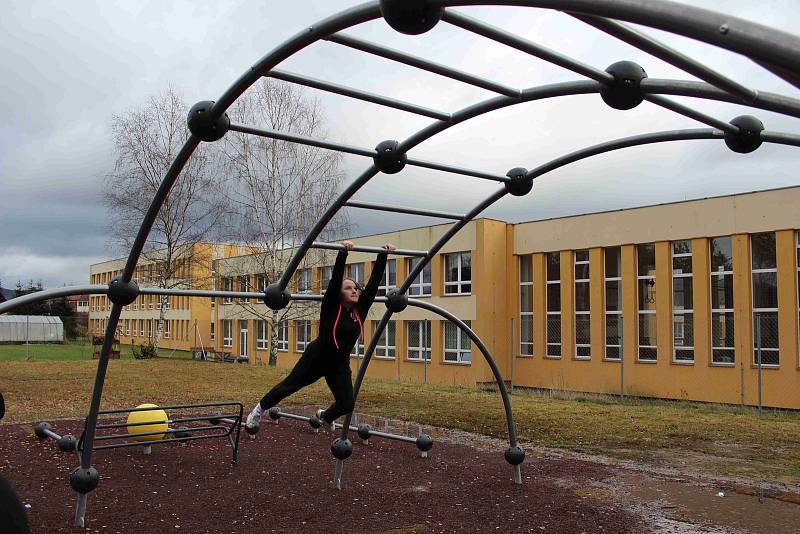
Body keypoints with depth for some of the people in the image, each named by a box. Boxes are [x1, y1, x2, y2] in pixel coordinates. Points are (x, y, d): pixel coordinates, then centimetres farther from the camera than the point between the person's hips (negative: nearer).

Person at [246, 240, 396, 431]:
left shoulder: (360, 309, -3)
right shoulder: (331, 307, -14)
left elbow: (374, 281, -6)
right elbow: (335, 278, -27)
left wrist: (384, 256, -10)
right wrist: (343, 253, -36)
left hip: (340, 365, 5)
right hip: (317, 358, -4)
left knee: (347, 405, -1)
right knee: (289, 386, 10)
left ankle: (325, 416, 34)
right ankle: (259, 409, 35)